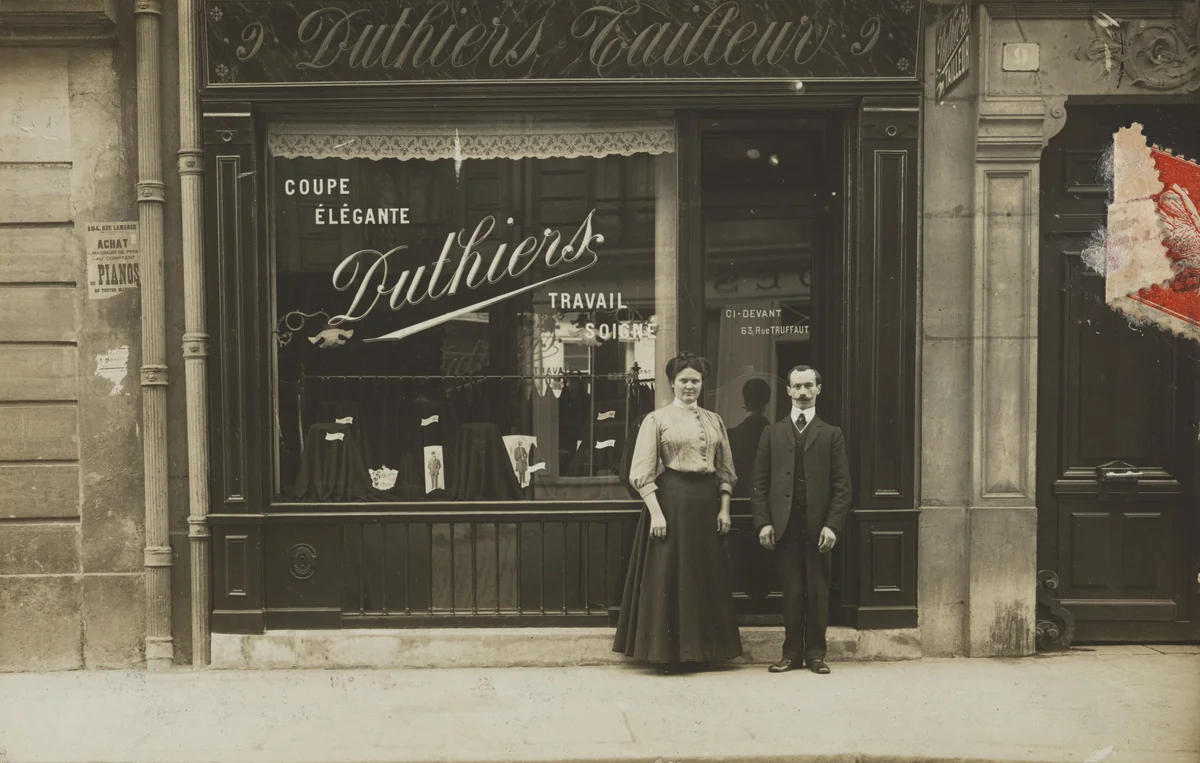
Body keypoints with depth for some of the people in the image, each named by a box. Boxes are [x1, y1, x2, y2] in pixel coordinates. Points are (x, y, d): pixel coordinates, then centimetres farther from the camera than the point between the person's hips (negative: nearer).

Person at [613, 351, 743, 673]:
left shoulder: (714, 421, 13)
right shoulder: (656, 419, 0)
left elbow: (725, 470, 15)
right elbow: (643, 473, -6)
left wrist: (724, 508, 4)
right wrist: (655, 512, -15)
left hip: (706, 502, 4)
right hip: (671, 499, -4)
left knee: (706, 577, 8)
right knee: (668, 576, 0)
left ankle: (701, 650, 20)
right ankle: (668, 652, 10)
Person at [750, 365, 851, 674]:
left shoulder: (831, 434, 9)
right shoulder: (772, 432, 11)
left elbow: (842, 485, 2)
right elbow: (759, 482, 7)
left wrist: (832, 525, -8)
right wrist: (763, 522, -4)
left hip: (818, 525, 0)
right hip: (785, 524, 0)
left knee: (818, 591, 4)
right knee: (791, 591, 3)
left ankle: (816, 652, 13)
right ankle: (792, 652, 10)